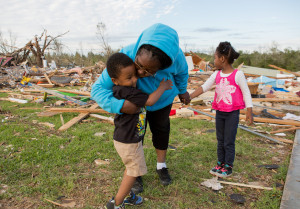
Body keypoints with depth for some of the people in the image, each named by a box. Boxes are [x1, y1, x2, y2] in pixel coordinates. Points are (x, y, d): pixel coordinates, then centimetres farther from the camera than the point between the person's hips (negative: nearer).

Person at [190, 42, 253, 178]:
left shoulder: (237, 75, -11)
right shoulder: (216, 75, 4)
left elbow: (246, 93, -6)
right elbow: (204, 87, 2)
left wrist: (249, 112, -7)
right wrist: (189, 96, -10)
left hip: (232, 113, -5)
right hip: (219, 112, 5)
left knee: (229, 142, 3)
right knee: (220, 140, 14)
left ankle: (228, 167, 18)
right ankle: (220, 164, 27)